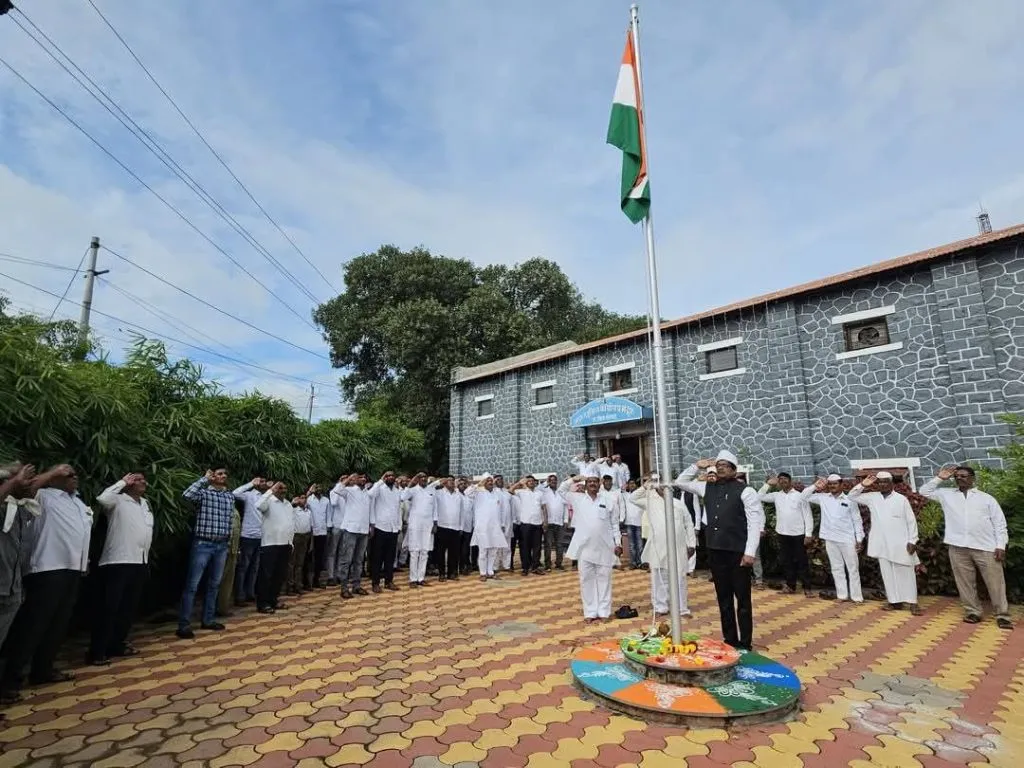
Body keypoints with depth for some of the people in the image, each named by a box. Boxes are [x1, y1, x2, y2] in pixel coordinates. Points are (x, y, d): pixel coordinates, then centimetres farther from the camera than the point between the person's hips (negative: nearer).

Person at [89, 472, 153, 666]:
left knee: (129, 607, 14)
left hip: (140, 563, 8)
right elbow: (102, 498, -28)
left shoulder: (145, 503, 18)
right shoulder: (118, 501, -4)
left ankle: (117, 645, 26)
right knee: (108, 607, -4)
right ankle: (97, 652, 4)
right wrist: (122, 482, -13)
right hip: (118, 562, -8)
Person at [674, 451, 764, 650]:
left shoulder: (745, 491, -8)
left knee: (742, 599, 7)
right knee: (724, 599, 15)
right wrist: (696, 466, 6)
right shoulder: (708, 488, 9)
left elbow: (755, 523, -11)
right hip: (715, 551, 5)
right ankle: (729, 640, 27)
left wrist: (750, 552, -16)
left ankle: (745, 644, 19)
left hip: (737, 552, -5)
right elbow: (680, 482, 16)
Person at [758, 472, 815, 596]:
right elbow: (759, 497, 6)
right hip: (782, 534, 4)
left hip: (798, 534, -3)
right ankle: (791, 586, 20)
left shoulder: (800, 496, -3)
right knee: (786, 561, 10)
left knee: (802, 562, 4)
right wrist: (768, 484, 0)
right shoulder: (776, 495, 6)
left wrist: (808, 534, -9)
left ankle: (807, 588, 13)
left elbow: (808, 516, -3)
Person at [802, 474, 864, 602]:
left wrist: (859, 539, -3)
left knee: (853, 568, 6)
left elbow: (857, 520, 0)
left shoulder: (849, 500, -3)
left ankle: (856, 596, 14)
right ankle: (842, 595, 18)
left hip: (847, 539, -2)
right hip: (830, 539, 2)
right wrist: (815, 486, -8)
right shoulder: (823, 498, 3)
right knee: (837, 568, 10)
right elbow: (804, 496, 2)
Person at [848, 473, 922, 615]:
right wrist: (863, 485, -5)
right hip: (882, 544, 3)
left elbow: (911, 521, -1)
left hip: (900, 543, -3)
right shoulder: (872, 497, 4)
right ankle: (895, 601, 17)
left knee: (906, 573, 3)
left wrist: (912, 541, -6)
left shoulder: (901, 499, -3)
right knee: (888, 574, 8)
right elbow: (851, 496, 7)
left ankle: (912, 603, 12)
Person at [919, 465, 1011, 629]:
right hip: (958, 548, 2)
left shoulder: (987, 498, 8)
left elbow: (1000, 523, 6)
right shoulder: (946, 495, 13)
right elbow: (924, 491, 17)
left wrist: (1001, 546, -3)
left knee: (995, 582, 0)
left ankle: (1002, 615, 9)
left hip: (986, 548, -2)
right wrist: (939, 478, 8)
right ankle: (973, 612, 15)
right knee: (965, 583, 6)